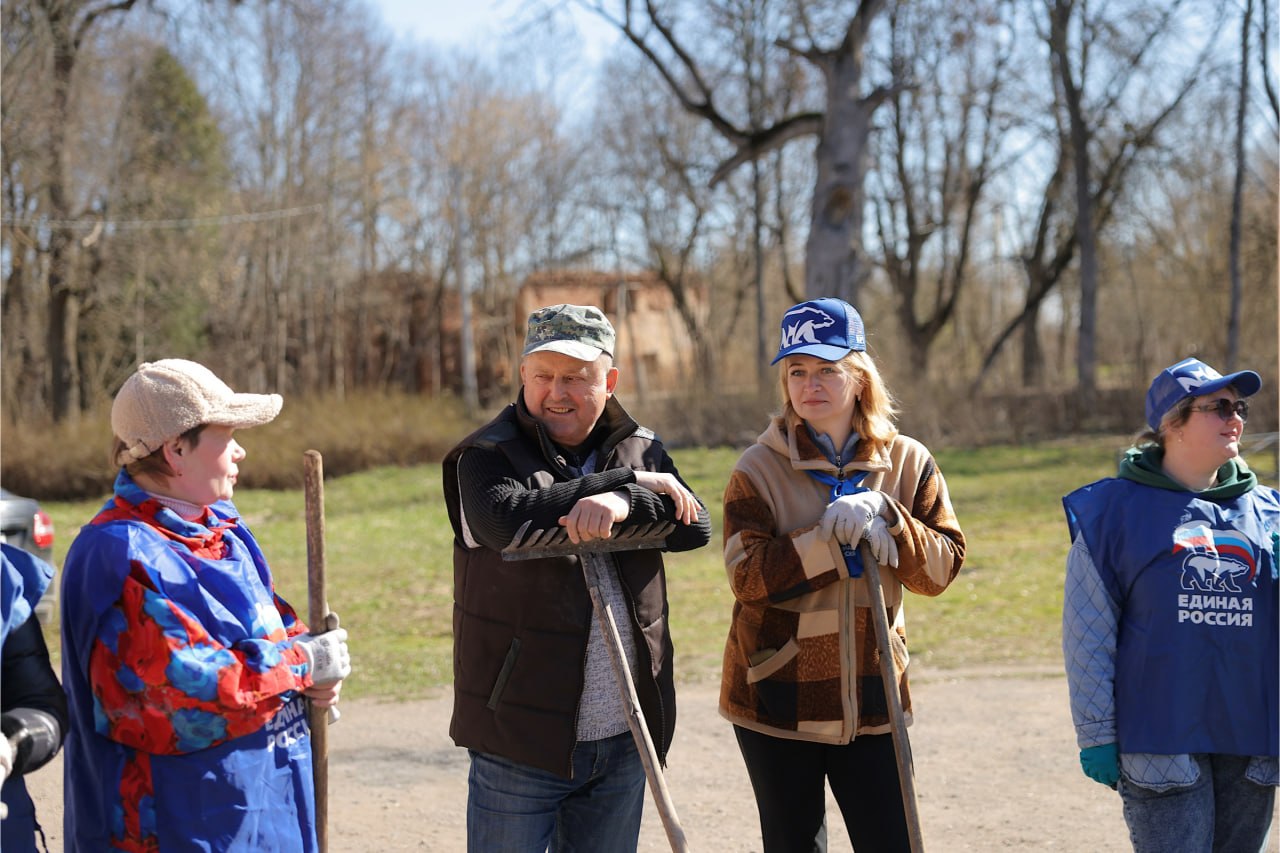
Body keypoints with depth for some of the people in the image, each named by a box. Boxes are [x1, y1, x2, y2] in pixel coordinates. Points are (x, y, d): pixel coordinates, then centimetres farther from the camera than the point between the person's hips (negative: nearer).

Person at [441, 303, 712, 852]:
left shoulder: (640, 451, 10)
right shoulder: (487, 456, -3)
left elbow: (694, 527, -6)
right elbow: (511, 521, -24)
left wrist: (623, 504, -26)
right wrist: (630, 482, -18)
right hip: (522, 734, -4)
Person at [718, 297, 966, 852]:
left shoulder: (907, 463, 2)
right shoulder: (759, 468, -5)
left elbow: (940, 569, -4)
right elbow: (748, 577, -16)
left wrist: (884, 515, -19)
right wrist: (836, 536, -23)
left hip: (870, 699, 1)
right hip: (778, 698, -1)